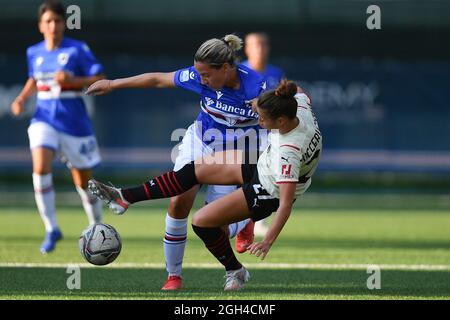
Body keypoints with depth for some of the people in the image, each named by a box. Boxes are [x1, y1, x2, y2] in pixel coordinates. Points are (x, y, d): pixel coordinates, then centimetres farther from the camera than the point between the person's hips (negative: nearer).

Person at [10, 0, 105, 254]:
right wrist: (22, 98, 8)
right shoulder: (34, 53, 6)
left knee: (84, 181, 8)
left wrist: (73, 81, -23)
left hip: (75, 123, -2)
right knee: (41, 169, -22)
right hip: (44, 119, 2)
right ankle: (52, 229, -12)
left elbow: (101, 80, -10)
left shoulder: (78, 50, -8)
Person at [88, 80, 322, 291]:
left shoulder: (289, 153, -40)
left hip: (269, 193, -9)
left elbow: (286, 204, -39)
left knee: (201, 221, -9)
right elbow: (299, 92, 7)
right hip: (261, 167, 9)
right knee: (194, 170, 8)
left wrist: (268, 241, -41)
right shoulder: (300, 106, -20)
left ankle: (235, 272, 16)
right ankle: (126, 197, 17)